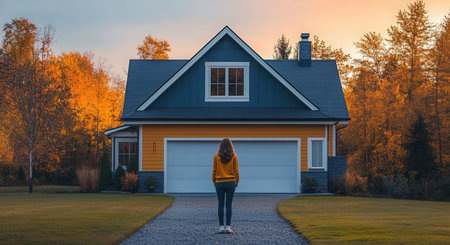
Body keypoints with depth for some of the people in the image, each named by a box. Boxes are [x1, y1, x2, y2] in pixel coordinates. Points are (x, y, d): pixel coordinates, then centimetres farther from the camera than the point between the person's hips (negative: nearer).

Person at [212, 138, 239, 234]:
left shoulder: (216, 156, -1)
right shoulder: (233, 156, -2)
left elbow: (214, 171, 1)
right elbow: (236, 171, 0)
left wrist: (214, 182, 13)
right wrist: (236, 182, 12)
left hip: (219, 183, 0)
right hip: (230, 183, 0)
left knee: (220, 205, 4)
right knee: (229, 205, 1)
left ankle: (221, 227, 2)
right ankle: (228, 227, -3)